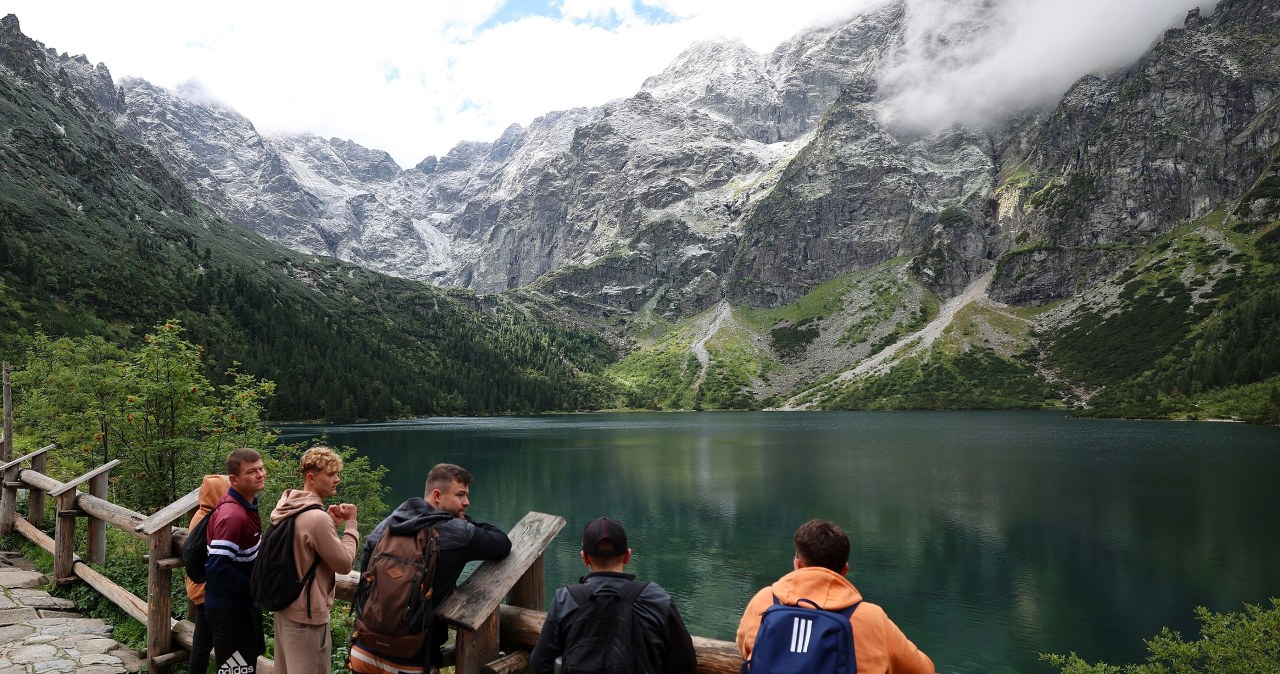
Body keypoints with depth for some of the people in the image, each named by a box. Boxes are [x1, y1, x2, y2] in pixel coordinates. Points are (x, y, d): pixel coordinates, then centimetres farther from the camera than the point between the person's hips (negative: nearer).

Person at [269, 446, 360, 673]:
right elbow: (344, 564, -18)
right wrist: (350, 524, -9)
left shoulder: (289, 509, 5)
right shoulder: (316, 518, -25)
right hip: (307, 614, -10)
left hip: (285, 608, 10)